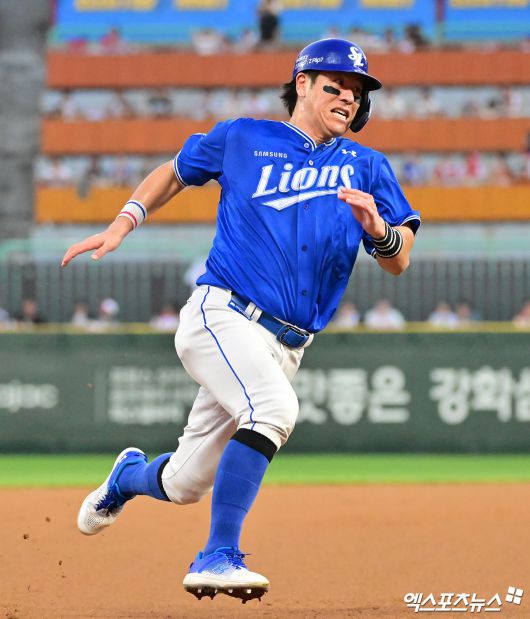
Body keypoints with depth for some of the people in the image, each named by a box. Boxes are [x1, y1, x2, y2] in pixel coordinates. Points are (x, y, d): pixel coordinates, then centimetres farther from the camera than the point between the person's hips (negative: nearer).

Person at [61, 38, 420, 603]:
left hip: (284, 346, 4)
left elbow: (397, 262, 4)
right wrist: (122, 225, 10)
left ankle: (130, 477, 47)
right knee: (274, 406, -34)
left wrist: (377, 228, -18)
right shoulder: (241, 139, 8)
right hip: (221, 317, -4)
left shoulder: (365, 167, 12)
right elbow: (175, 173, 24)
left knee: (186, 484, 10)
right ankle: (217, 557, -32)